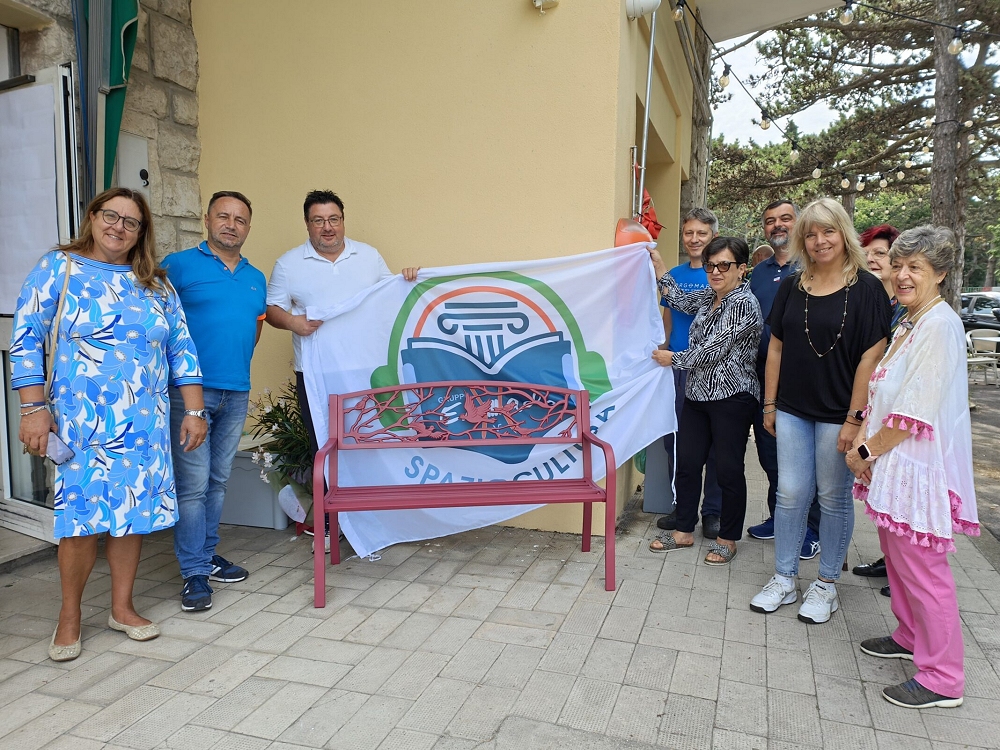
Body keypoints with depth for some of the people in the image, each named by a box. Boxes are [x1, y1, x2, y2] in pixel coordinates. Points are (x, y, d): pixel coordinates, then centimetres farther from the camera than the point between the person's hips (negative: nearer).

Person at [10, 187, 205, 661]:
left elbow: (180, 349, 10)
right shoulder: (57, 268, 2)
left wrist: (194, 411, 4)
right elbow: (26, 341, -2)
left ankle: (122, 608, 24)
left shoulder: (155, 284, 11)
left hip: (146, 422, 4)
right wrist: (33, 409, -10)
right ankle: (69, 616, 19)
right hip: (81, 422, -3)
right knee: (82, 515, -2)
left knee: (135, 510, 7)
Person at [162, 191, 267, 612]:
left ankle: (207, 556, 26)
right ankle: (194, 574, 4)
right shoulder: (178, 266, -2)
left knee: (217, 481, 14)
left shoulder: (256, 278, 15)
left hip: (236, 393, 6)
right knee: (193, 484, -5)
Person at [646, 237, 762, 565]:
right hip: (697, 395, 8)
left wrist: (673, 359, -6)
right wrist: (657, 262, 21)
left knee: (729, 470, 4)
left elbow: (713, 351, -18)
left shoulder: (743, 304, -15)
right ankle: (684, 531, 24)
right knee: (687, 463, 10)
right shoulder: (708, 297, 11)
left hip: (731, 399, -8)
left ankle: (728, 538, 19)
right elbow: (679, 299, 29)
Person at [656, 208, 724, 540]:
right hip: (676, 367, 5)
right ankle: (682, 506, 25)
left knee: (712, 443, 4)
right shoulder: (674, 274, 11)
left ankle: (712, 512, 17)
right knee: (674, 439, 10)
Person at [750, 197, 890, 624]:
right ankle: (784, 580, 22)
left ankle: (826, 585, 24)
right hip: (793, 410, 4)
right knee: (790, 493, 8)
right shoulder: (791, 287, 6)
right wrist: (770, 403, 8)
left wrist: (854, 419, -14)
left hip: (838, 413, -4)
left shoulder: (866, 288, -7)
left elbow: (872, 357, -11)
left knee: (834, 497, 8)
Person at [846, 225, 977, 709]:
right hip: (891, 464, 10)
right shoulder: (908, 325, 13)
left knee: (922, 570, 0)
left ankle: (942, 678, 13)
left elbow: (915, 413, -22)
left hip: (918, 467, -9)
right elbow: (880, 394, 13)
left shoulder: (941, 326, -17)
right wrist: (862, 442, -1)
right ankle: (909, 637, 39)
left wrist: (866, 451, -12)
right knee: (896, 557, 21)